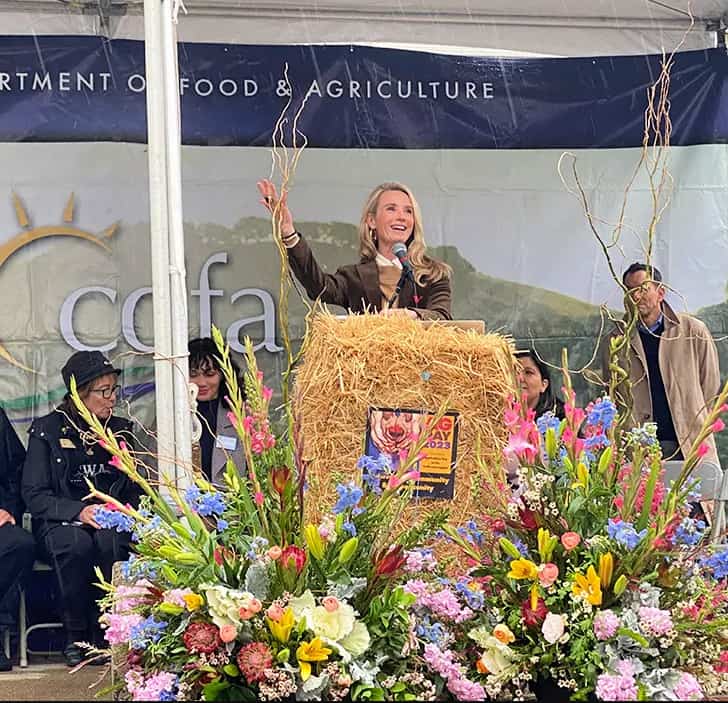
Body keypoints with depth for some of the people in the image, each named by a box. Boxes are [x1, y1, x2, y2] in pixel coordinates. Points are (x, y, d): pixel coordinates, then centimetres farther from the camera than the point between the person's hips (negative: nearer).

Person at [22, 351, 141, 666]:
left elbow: (134, 490, 17)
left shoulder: (121, 430, 13)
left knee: (109, 541, -34)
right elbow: (34, 495, -5)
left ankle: (102, 634, -22)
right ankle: (74, 637, -19)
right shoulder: (47, 430, 1)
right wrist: (79, 511, -20)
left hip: (110, 523, 2)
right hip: (59, 523, -2)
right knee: (77, 543, -37)